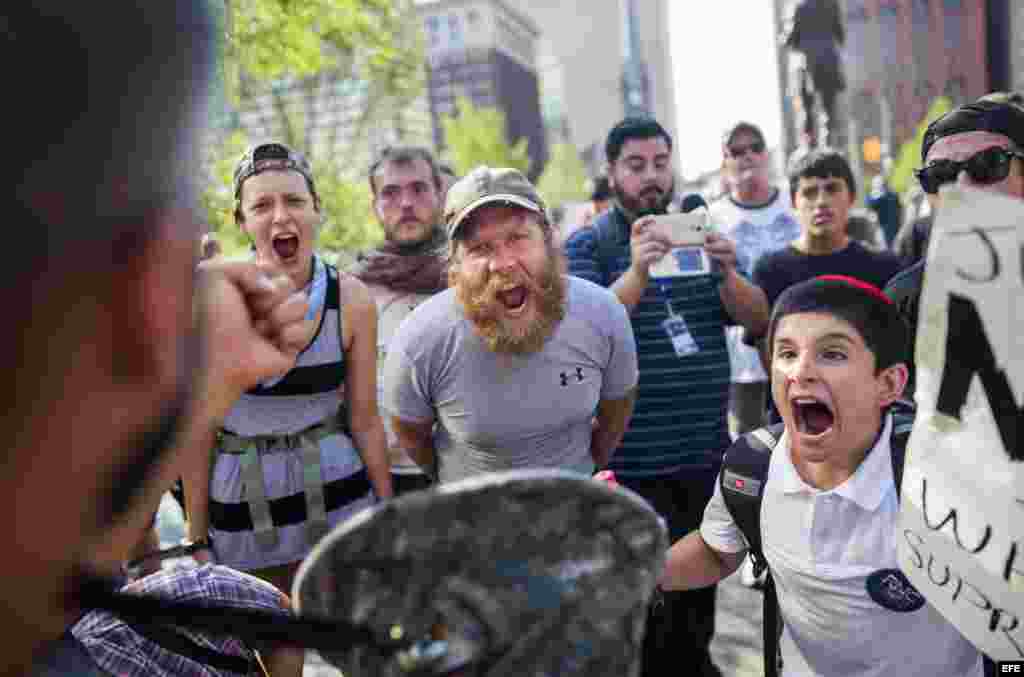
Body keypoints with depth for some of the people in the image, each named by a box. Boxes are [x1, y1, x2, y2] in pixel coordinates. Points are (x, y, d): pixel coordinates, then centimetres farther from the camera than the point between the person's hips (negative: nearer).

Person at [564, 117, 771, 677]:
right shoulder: (587, 245, -3)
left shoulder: (699, 233, 10)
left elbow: (758, 320, 2)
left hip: (707, 453, 5)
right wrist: (637, 271, -34)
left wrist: (727, 272, -18)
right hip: (633, 461, -4)